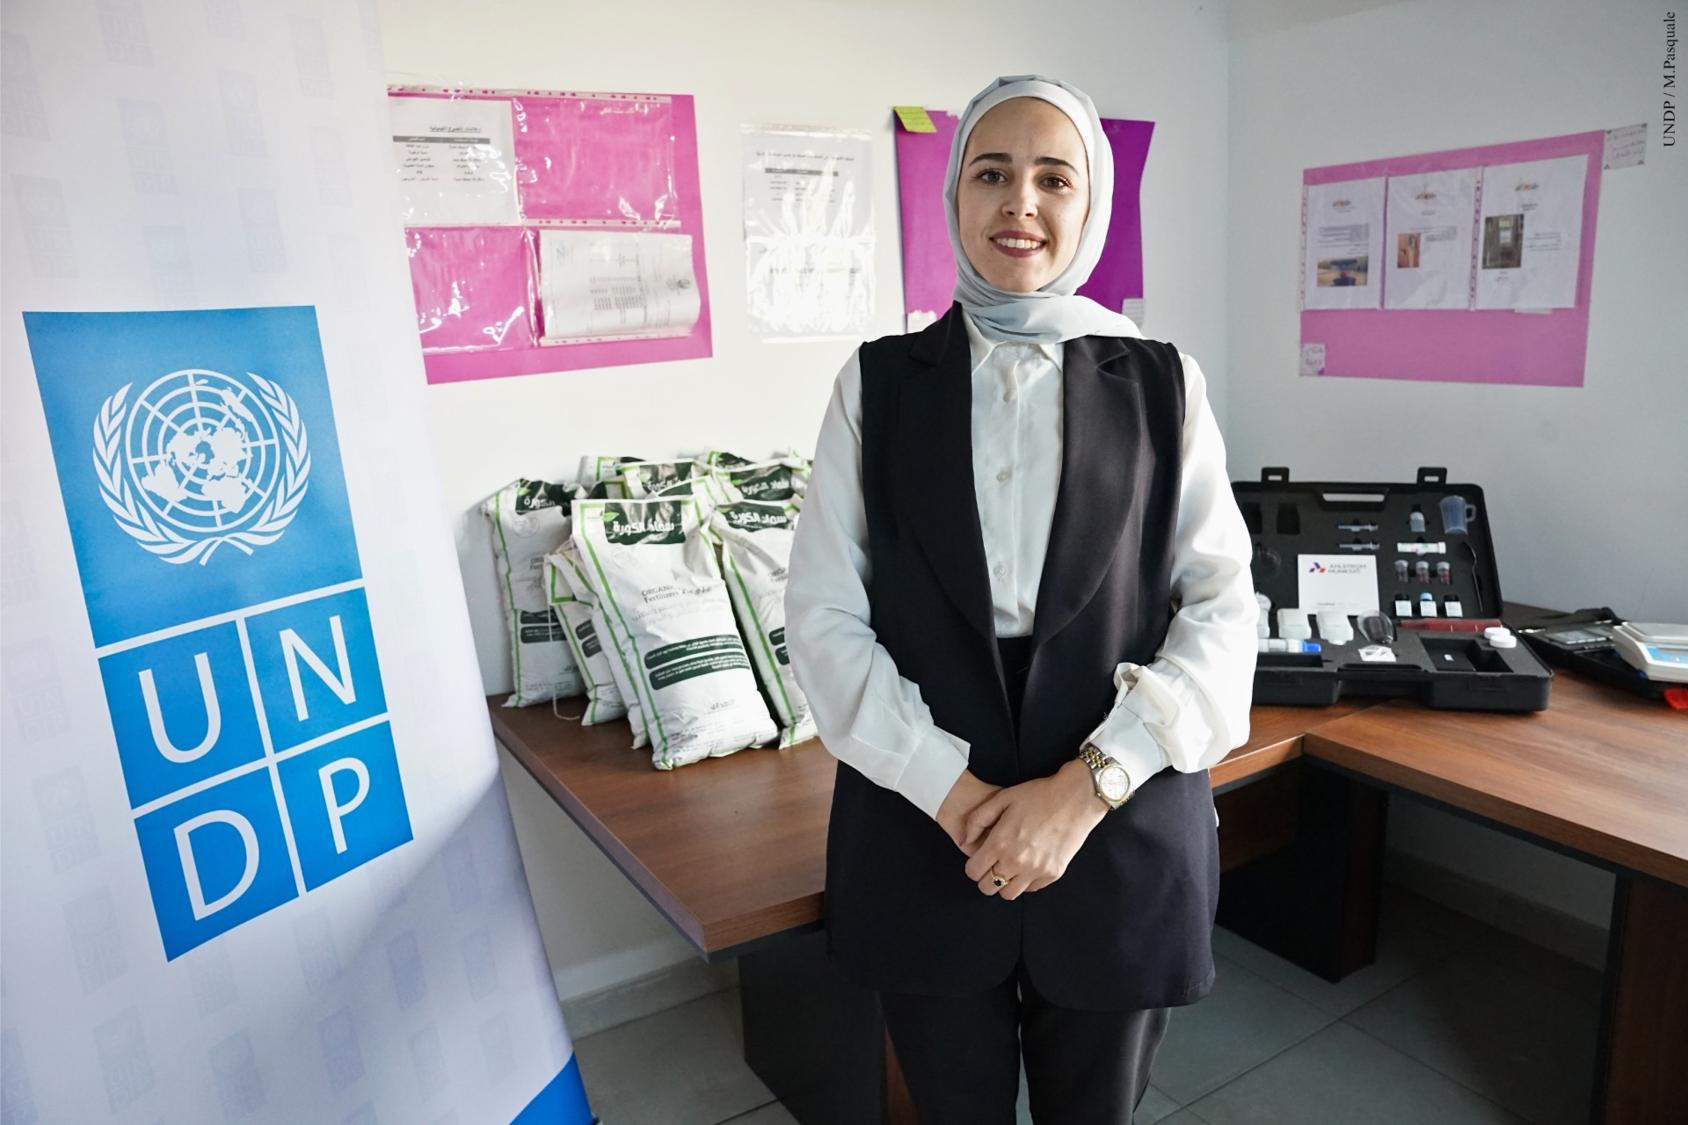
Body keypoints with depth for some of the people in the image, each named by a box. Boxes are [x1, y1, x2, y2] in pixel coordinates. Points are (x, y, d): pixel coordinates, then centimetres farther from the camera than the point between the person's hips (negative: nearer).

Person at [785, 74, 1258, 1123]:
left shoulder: (1163, 384, 0)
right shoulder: (880, 381, 0)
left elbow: (1224, 609, -3)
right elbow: (823, 612, -5)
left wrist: (1086, 787, -14)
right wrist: (951, 789, -13)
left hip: (1122, 840, 1)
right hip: (923, 837, 0)